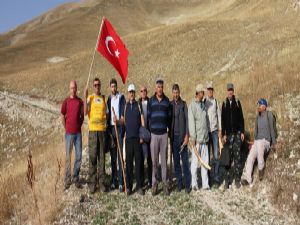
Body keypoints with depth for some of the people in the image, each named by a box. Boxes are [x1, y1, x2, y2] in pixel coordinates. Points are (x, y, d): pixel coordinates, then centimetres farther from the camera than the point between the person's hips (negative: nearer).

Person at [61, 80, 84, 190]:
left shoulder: (80, 101, 6)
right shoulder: (66, 102, -1)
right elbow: (62, 116, 5)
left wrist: (79, 125, 8)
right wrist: (66, 128, 4)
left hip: (78, 132, 3)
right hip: (69, 133, -2)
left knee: (79, 156, 4)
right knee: (68, 157, 2)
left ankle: (76, 178, 16)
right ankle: (67, 180, 10)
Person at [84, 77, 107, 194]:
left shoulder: (104, 98, 11)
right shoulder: (90, 98, 3)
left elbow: (107, 114, 14)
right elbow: (85, 112, -11)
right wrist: (85, 97, -16)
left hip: (102, 130, 2)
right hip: (93, 130, -2)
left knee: (102, 157, 6)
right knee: (92, 157, 0)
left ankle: (101, 182, 12)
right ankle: (92, 182, 7)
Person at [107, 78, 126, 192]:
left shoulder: (121, 98, -1)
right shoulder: (109, 98, 14)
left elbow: (123, 114, -7)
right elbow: (108, 114, 17)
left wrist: (119, 121, -26)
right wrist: (108, 127, 7)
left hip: (119, 128, -5)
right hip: (111, 128, 5)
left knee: (120, 155, -6)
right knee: (113, 156, 8)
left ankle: (121, 182, -3)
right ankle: (114, 180, 14)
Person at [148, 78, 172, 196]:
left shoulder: (167, 101, 6)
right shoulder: (151, 101, 4)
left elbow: (169, 116, 12)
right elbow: (148, 116, 5)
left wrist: (169, 128, 10)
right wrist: (149, 129, 2)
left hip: (164, 133, 0)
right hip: (153, 133, 0)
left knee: (164, 160, 3)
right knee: (154, 160, 3)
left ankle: (165, 183, 10)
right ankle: (154, 183, 10)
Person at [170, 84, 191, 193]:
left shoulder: (183, 104, -1)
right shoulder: (170, 104, 8)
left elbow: (187, 119, -5)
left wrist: (187, 135, -11)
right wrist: (169, 134, 6)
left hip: (182, 136, -3)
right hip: (173, 137, 3)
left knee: (185, 161, -1)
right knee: (176, 161, 8)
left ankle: (187, 184, 5)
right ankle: (179, 183, 16)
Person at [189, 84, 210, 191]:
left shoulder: (203, 105, 14)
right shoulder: (192, 106, -7)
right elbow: (191, 122, -11)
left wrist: (207, 135, 16)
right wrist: (193, 138, -13)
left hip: (204, 138, 6)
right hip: (197, 139, -6)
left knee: (205, 161, 7)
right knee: (195, 161, 0)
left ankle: (205, 184, 14)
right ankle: (194, 184, 10)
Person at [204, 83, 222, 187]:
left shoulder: (216, 102, 5)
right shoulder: (204, 102, 5)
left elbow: (219, 116, 6)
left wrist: (220, 129, 0)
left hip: (215, 130, 0)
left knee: (216, 156, -3)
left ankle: (216, 178, 1)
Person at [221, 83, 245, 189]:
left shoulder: (237, 102, 4)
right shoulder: (224, 103, 5)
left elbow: (241, 117, 5)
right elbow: (223, 119, 5)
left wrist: (242, 132, 1)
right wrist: (223, 134, -1)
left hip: (237, 132, 0)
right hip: (228, 133, 0)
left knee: (237, 156, 2)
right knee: (228, 157, 1)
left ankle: (237, 179, 10)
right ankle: (227, 180, 5)